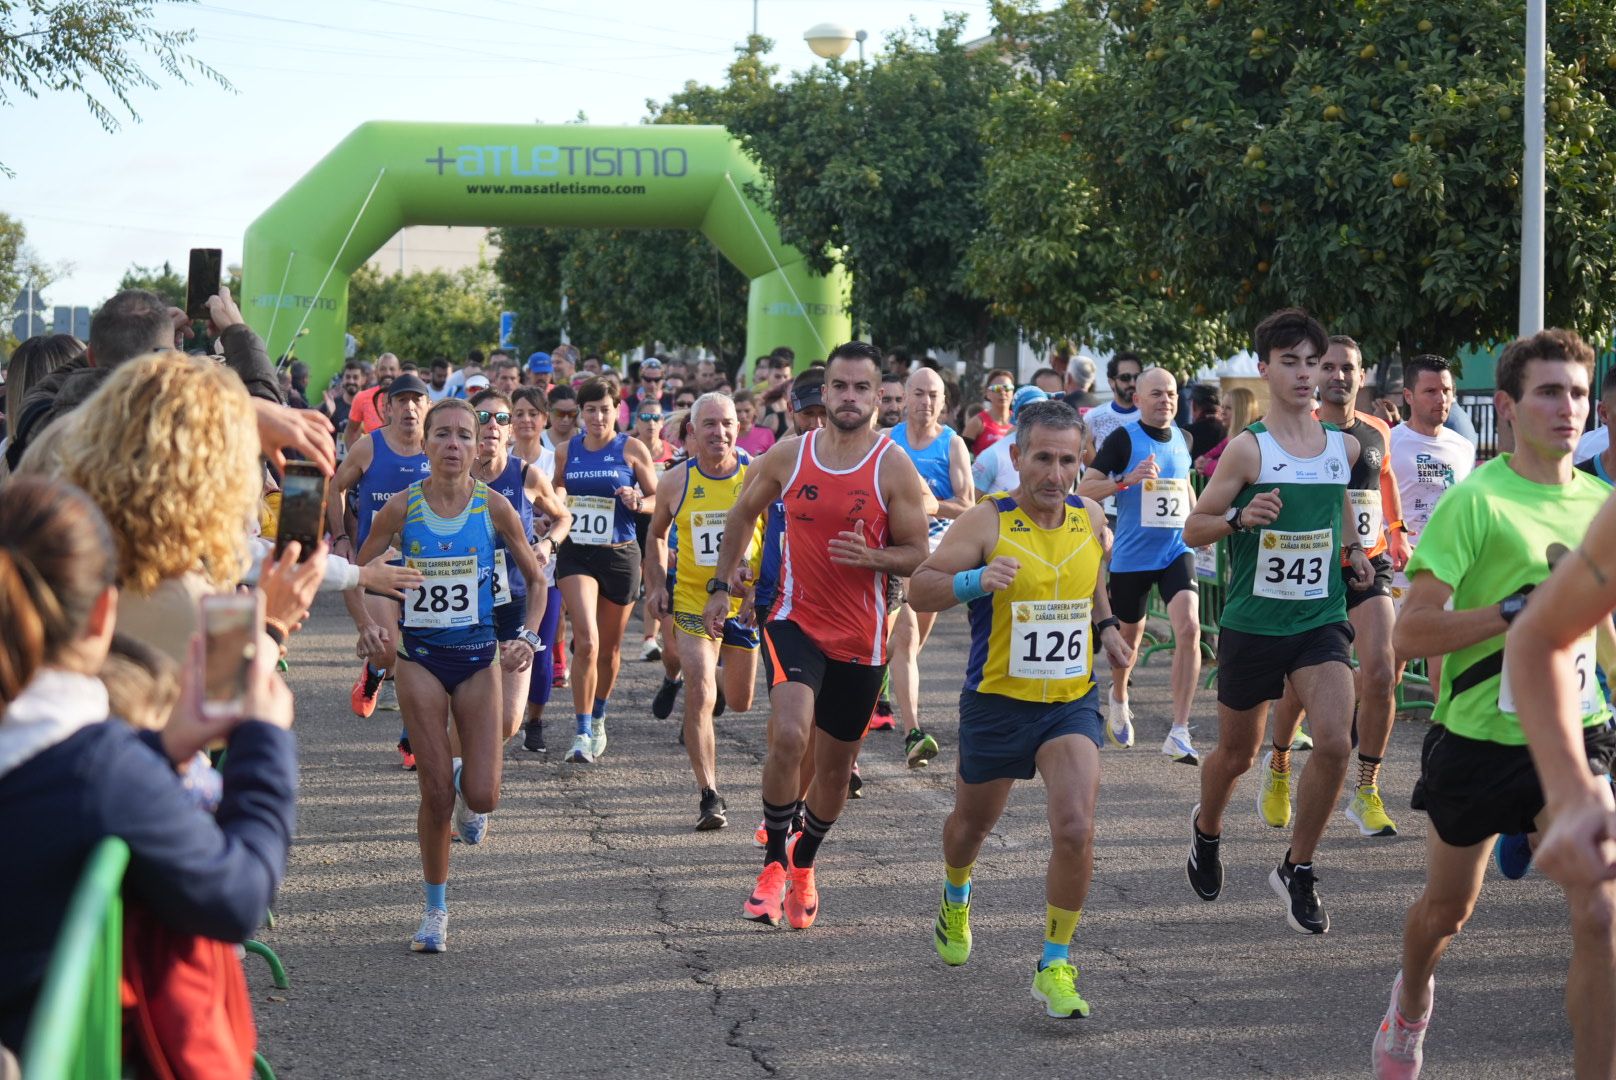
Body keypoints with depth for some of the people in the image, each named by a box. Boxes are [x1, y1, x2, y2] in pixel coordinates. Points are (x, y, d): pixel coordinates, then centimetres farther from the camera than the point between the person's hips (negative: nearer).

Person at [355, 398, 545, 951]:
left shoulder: (494, 507, -6)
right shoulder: (401, 508, -7)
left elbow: (535, 578, 5)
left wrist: (528, 637, -9)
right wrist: (365, 625, -13)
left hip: (478, 658, 1)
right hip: (419, 658, 0)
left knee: (482, 796, -8)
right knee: (437, 795, -3)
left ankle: (467, 784, 31)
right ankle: (434, 910, 15)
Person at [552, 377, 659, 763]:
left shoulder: (632, 449, -1)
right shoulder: (566, 451, 6)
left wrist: (637, 501, -17)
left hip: (620, 555, 0)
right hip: (575, 554, 0)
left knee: (609, 645, 12)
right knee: (586, 640, -17)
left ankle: (598, 720, 35)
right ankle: (582, 733, -13)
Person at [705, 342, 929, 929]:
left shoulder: (894, 468, -7)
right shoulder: (789, 455, -1)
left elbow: (919, 555, -4)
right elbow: (743, 513, 16)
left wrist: (872, 557, -23)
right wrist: (722, 583, 13)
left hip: (860, 637, 0)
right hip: (795, 621, 0)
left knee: (835, 766, 12)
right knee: (789, 735, -26)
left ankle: (804, 866, 38)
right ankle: (774, 863, -9)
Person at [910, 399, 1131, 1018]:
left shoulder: (1091, 519, 0)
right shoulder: (988, 522, -13)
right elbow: (919, 590, -14)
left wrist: (1106, 628, 8)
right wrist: (976, 580, -31)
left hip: (1071, 704, 2)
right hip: (996, 703, -1)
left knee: (1076, 829, -19)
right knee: (973, 823, 20)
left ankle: (1055, 967, -5)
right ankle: (955, 900, 56)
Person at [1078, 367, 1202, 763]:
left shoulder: (1182, 439, 8)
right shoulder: (1124, 438, -8)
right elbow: (1084, 489, -11)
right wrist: (1126, 480, -25)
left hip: (1176, 551, 2)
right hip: (1131, 555, -2)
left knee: (1189, 629, -18)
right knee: (1130, 635, 14)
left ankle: (1179, 733, -18)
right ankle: (1118, 699, 48)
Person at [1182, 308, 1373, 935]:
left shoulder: (1345, 446, 3)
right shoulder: (1248, 448, -9)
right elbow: (1193, 530, -6)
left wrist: (1351, 549, 7)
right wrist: (1240, 517, -25)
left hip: (1321, 619, 2)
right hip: (1252, 623, -2)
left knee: (1334, 742, -18)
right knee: (1238, 753, 12)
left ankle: (1297, 870, 0)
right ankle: (1206, 829, 46)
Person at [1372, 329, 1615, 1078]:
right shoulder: (1475, 501, -15)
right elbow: (1411, 633, -20)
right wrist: (1519, 608, -26)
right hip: (1477, 737, -3)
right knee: (1447, 909, 19)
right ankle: (1411, 1002, 52)